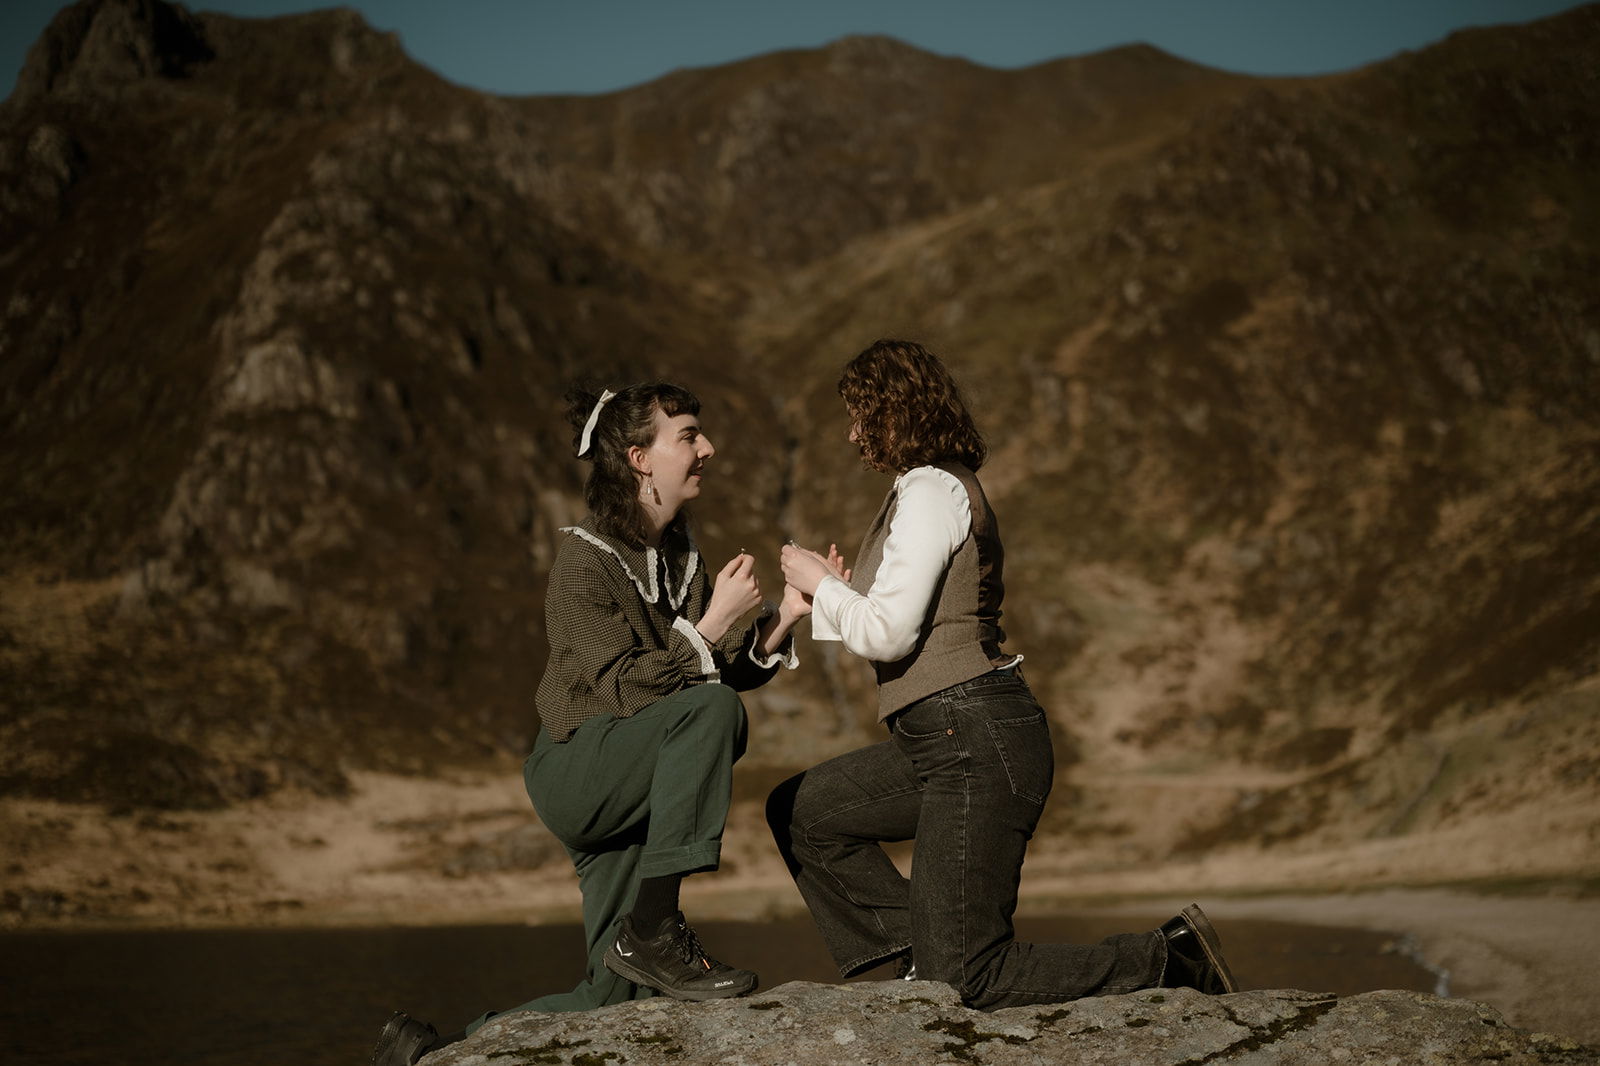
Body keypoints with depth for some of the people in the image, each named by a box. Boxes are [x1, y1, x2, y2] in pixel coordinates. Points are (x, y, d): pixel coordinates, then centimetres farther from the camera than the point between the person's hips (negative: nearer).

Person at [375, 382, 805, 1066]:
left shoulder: (680, 555, 9)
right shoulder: (585, 560, -14)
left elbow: (730, 669, 7)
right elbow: (625, 688, -21)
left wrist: (782, 619, -9)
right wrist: (713, 623, -24)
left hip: (633, 795, 8)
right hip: (575, 771, -8)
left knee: (620, 996, 5)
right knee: (712, 709, -32)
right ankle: (652, 931, -26)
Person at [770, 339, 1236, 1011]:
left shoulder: (931, 490, -12)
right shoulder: (939, 486, 19)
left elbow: (889, 634, -17)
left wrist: (821, 585, -2)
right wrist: (842, 589, 17)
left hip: (979, 740, -10)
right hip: (945, 739, 10)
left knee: (967, 980, -8)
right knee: (799, 810, 17)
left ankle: (1169, 961, -1)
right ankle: (924, 955, 10)